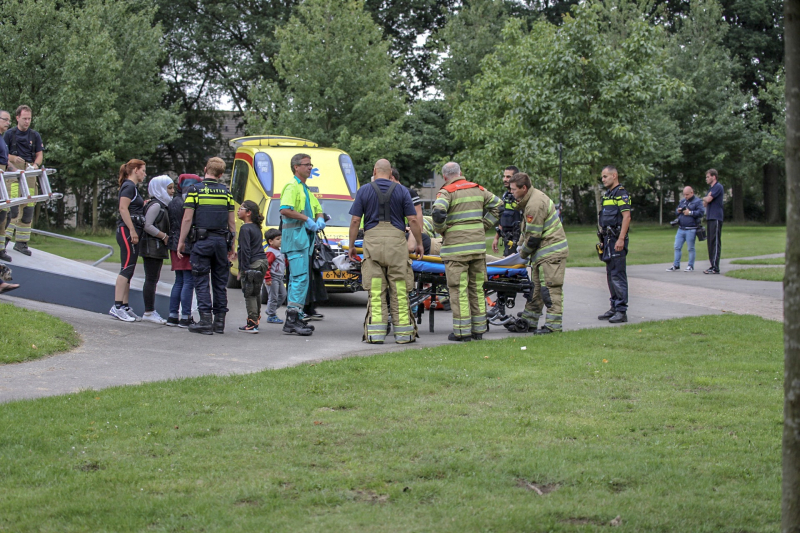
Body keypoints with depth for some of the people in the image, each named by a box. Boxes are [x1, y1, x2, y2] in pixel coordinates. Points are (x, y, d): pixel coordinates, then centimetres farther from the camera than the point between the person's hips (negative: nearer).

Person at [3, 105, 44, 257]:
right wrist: (12, 158, -14)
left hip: (29, 172, 3)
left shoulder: (35, 135, 14)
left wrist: (36, 164, -9)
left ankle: (21, 242, 5)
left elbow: (39, 154, 12)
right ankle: (7, 235, -14)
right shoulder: (9, 134, 6)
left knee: (28, 207, 0)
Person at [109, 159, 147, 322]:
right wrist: (132, 230, -21)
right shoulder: (129, 186, -9)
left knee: (129, 270, 9)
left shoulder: (132, 187, 21)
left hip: (132, 232, 10)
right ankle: (117, 306, -16)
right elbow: (123, 208, -18)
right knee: (127, 268, -13)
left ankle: (125, 306, 11)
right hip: (127, 231, -10)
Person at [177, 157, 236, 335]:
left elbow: (187, 219, -6)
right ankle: (220, 321, 10)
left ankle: (205, 321, -7)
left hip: (201, 240, -3)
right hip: (221, 240, 3)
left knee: (201, 281, -1)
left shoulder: (196, 190, -2)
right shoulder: (226, 192, 8)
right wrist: (231, 245, 16)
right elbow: (232, 221, 9)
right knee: (220, 281, 9)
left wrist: (181, 242, 1)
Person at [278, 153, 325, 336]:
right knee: (301, 277, -16)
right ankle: (293, 317, -19)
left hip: (305, 238, 10)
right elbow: (284, 210, -23)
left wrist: (320, 219, 7)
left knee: (297, 279, 10)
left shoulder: (306, 189, 23)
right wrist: (306, 219, -19)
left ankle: (293, 320, 13)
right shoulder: (292, 187, -9)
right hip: (295, 235, -10)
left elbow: (317, 208, 30)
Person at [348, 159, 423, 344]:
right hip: (396, 241, 0)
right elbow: (413, 220, 1)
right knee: (399, 289, 4)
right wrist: (419, 244, 11)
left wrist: (351, 246, 10)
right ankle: (403, 332, 4)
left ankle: (376, 333, -4)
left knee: (375, 289, 1)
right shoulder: (401, 191, 5)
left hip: (372, 241, 0)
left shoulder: (364, 191, 5)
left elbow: (355, 221, 1)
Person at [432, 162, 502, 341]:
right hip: (478, 246, 5)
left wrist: (441, 230, -4)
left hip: (456, 247, -5)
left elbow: (438, 212, -22)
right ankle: (478, 329, 15)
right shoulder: (478, 189, 12)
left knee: (459, 289, -2)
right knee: (476, 288, 12)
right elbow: (497, 205, 18)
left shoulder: (447, 192, -6)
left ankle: (463, 331, -3)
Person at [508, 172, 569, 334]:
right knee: (535, 286, 17)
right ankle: (529, 320, 25)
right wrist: (520, 245, 18)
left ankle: (554, 324, -9)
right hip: (541, 251, 11)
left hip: (551, 250, -11)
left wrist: (523, 252, -4)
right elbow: (527, 229, 23)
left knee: (550, 287, -10)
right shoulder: (532, 197, 11)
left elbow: (534, 236, -19)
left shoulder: (535, 205, -22)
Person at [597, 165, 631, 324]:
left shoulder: (621, 194, -10)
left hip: (617, 240, -10)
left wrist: (621, 239, -23)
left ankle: (621, 311, -10)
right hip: (608, 239, 10)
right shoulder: (608, 194, 19)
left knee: (618, 275, -10)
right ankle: (614, 308, 19)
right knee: (611, 275, 12)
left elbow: (626, 217, -18)